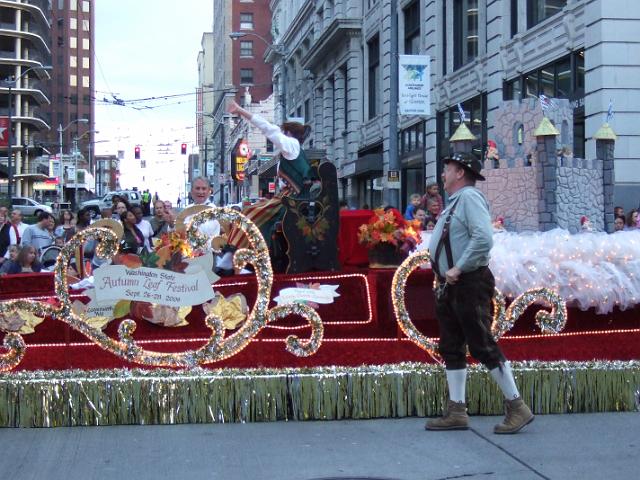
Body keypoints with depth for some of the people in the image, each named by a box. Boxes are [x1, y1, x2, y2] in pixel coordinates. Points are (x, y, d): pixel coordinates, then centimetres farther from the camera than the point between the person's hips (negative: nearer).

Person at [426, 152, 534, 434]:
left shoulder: (470, 197, -11)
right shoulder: (454, 202, 18)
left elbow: (483, 239, -25)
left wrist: (459, 268, -23)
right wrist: (443, 273, 12)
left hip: (469, 283, -10)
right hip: (449, 286, 10)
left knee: (482, 347, -8)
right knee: (451, 349, 10)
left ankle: (517, 408, -1)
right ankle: (456, 412, 15)